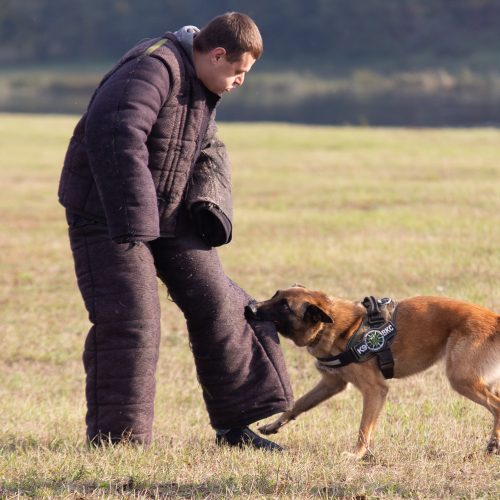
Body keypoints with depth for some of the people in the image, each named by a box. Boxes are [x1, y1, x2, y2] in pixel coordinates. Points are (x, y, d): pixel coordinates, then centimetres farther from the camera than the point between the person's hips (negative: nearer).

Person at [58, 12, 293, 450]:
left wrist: (209, 202, -3)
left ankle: (235, 427, 14)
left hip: (171, 214, 9)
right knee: (130, 322, -11)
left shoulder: (202, 88, 9)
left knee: (216, 306, 5)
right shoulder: (153, 69, -23)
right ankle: (116, 439, 0)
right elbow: (116, 136, -36)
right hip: (108, 216, -9)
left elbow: (209, 154, 18)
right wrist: (131, 219, -38)